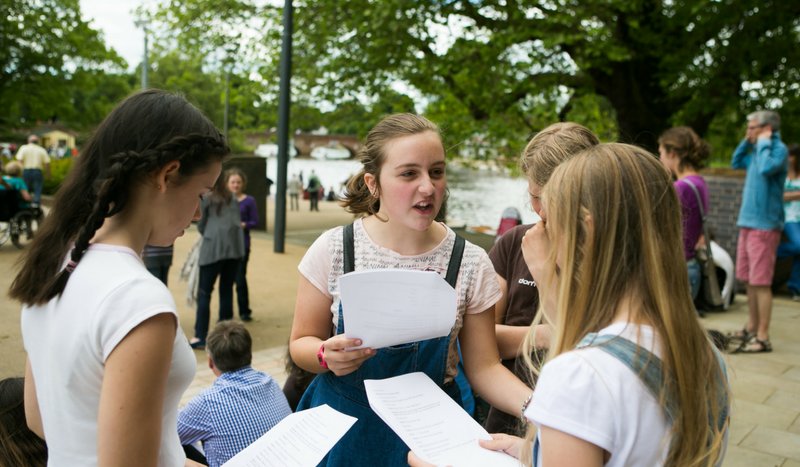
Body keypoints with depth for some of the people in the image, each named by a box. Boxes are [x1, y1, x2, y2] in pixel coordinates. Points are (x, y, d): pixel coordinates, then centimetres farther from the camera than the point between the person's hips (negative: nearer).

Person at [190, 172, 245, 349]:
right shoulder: (232, 198, 16)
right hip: (236, 246, 5)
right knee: (227, 290, 12)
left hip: (214, 247, -4)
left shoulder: (206, 199, 4)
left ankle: (200, 336, -4)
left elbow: (201, 225, 9)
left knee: (204, 292, 0)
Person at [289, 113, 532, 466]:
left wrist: (534, 407, -24)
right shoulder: (333, 249, -13)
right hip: (344, 421, 0)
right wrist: (327, 356, -25)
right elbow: (301, 343, -3)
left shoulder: (471, 263, -12)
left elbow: (483, 367, -7)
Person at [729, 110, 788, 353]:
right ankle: (751, 328, 27)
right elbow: (736, 163, 30)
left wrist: (764, 143, -14)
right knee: (749, 280, 15)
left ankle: (763, 337, -1)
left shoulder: (778, 148, -11)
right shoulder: (757, 150, 14)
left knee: (761, 283, -7)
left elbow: (766, 168, -29)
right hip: (748, 223, 9)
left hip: (764, 225, -9)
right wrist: (747, 141, 16)